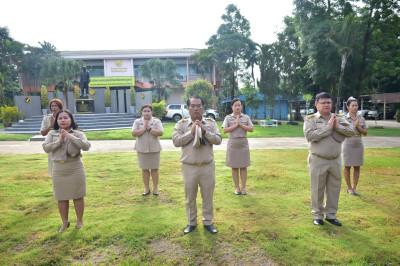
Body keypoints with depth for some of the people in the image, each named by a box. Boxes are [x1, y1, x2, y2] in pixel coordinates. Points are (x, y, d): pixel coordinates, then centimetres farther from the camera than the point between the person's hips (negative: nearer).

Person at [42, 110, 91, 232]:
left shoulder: (78, 133, -1)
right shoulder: (52, 133, 6)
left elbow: (86, 146, -15)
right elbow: (46, 148, -4)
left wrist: (71, 137, -19)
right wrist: (59, 141, -15)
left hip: (75, 168, -2)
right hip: (58, 169, 3)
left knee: (78, 196, 6)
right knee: (61, 198, 11)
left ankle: (79, 221, 25)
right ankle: (65, 222, 30)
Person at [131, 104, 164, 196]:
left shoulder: (157, 121, 1)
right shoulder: (137, 122, 4)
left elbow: (160, 133, -12)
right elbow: (133, 133, -8)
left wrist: (149, 129, -18)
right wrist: (144, 129, -16)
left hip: (154, 149, -1)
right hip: (142, 149, 1)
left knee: (155, 169, 6)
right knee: (144, 169, 7)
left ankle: (155, 188, 18)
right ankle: (147, 188, 21)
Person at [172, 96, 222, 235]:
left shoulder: (211, 123, 3)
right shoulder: (181, 124, 0)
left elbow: (218, 140, -8)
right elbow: (176, 141, -11)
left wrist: (204, 130, -18)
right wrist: (191, 132, -15)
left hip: (207, 166, 1)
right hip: (189, 167, 0)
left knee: (208, 196, 12)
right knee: (190, 196, 13)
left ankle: (208, 221, 32)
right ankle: (191, 222, 33)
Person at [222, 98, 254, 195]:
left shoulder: (246, 117, 6)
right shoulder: (228, 117, 3)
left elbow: (251, 129, -4)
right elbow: (225, 130, -8)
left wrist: (240, 124, -12)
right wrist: (236, 125, -12)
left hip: (243, 144, 1)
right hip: (232, 144, 0)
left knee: (243, 167, 3)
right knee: (234, 167, 4)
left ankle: (243, 187, 13)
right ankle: (237, 187, 15)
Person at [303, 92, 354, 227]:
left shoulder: (339, 118, 7)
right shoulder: (310, 119, -4)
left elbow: (352, 131, -4)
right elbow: (309, 135, -20)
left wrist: (338, 127, -19)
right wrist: (328, 127, -18)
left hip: (335, 160, 4)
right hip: (318, 161, -4)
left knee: (334, 189, 13)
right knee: (317, 189, 6)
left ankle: (331, 214, 30)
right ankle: (317, 215, 23)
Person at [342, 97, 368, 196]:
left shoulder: (361, 119, 7)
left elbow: (365, 133, 6)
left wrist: (358, 127, -10)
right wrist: (354, 125, -13)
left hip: (359, 145, 3)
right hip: (348, 145, -3)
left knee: (357, 167, 5)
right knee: (347, 167, 3)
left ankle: (354, 187, 16)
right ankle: (349, 188, 15)